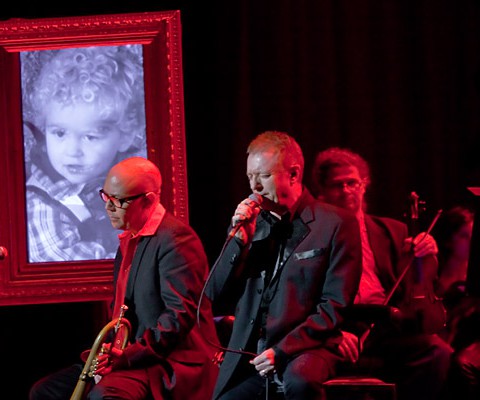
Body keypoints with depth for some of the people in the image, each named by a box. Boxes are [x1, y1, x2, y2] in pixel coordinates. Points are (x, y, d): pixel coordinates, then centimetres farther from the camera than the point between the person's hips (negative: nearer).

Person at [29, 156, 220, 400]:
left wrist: (127, 355, -23)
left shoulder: (175, 239, -14)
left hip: (173, 361, -10)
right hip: (132, 357, 10)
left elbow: (181, 315, -22)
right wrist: (111, 355, 4)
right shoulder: (129, 241, 17)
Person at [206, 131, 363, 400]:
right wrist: (239, 239, -2)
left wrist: (282, 351, -16)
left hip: (303, 354, -5)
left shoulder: (336, 225, -1)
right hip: (248, 361, 5)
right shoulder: (252, 222, 14)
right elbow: (216, 299, 11)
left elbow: (335, 307, -7)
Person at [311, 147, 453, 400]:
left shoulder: (394, 231, 24)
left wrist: (427, 258, -3)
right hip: (342, 329, -3)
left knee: (440, 354, -28)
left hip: (388, 325, 3)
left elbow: (418, 290, 18)